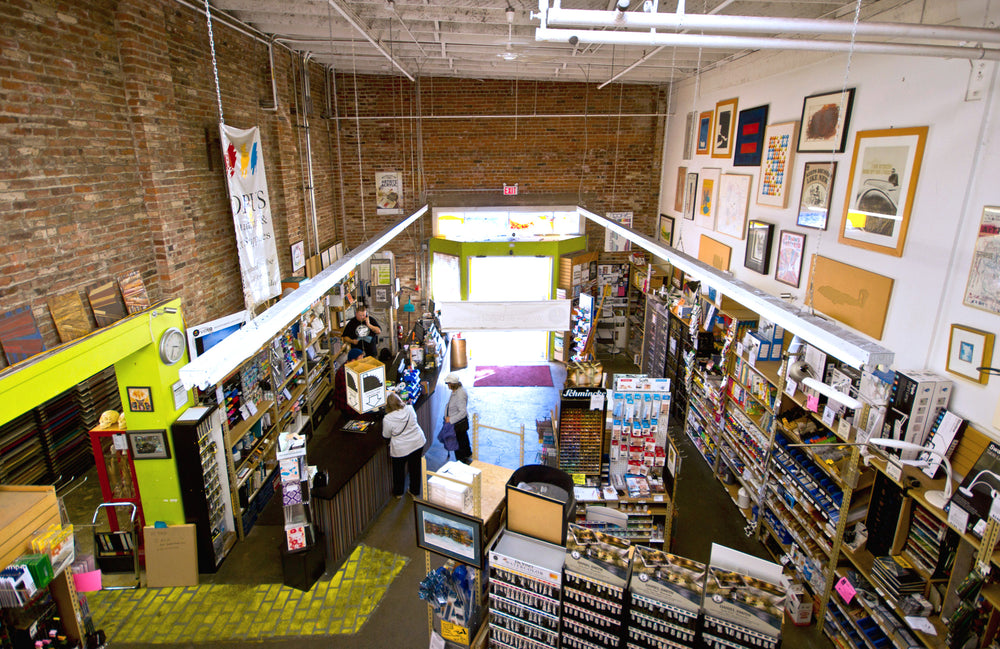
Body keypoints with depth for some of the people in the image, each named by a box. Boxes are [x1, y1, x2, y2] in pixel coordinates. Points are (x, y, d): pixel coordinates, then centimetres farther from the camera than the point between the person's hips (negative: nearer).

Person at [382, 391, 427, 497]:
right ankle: (415, 491, 35)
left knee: (398, 470, 20)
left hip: (401, 448, -3)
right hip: (418, 443, 4)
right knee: (415, 468, 20)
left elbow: (386, 435, -5)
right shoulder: (409, 409, -11)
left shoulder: (387, 419, -21)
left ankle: (398, 492, 37)